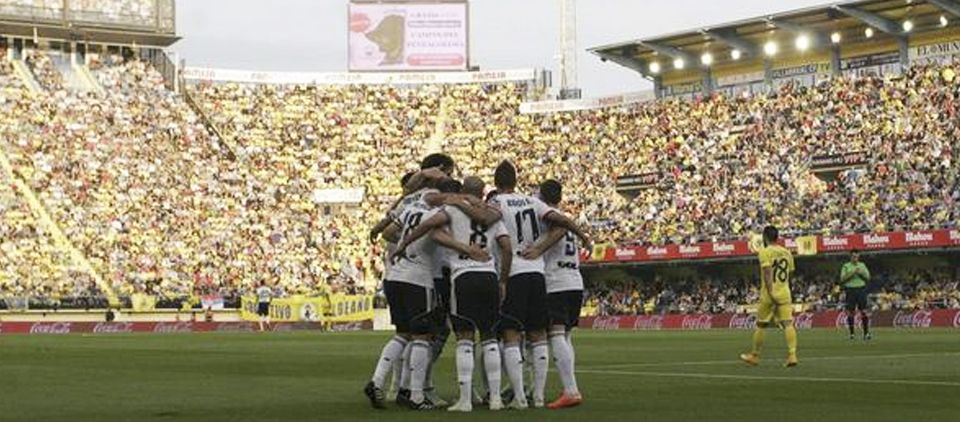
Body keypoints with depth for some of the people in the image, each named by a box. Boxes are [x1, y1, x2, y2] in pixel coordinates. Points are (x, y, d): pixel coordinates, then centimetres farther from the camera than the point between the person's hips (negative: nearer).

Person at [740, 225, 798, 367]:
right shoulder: (787, 253, 12)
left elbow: (767, 272, -18)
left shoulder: (765, 252, -7)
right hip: (784, 293, 4)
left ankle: (755, 356, 19)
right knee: (788, 324, -5)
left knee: (761, 325, 9)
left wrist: (770, 292, -22)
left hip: (769, 293, -4)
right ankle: (792, 355, -17)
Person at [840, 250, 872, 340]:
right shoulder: (846, 266, 5)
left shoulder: (862, 265, 13)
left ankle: (866, 333, -4)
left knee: (864, 311, -5)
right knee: (850, 312, -1)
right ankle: (852, 333, 6)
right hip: (850, 290, -2)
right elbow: (842, 279, -6)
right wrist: (853, 273, -14)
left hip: (861, 289, 2)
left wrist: (861, 273, -9)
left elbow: (868, 277, 8)